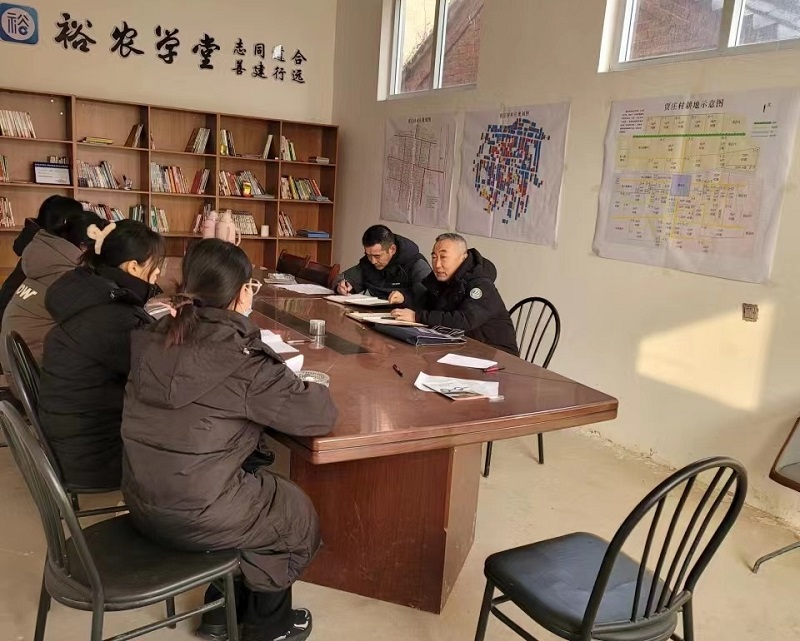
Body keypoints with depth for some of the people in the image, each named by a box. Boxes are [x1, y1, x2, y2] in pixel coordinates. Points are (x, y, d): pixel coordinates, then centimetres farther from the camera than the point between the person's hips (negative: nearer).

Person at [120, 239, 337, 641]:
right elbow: (321, 415, -16)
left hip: (141, 500, 7)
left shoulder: (156, 338, -1)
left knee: (260, 479, 27)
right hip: (193, 516, -7)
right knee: (298, 515, 17)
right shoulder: (240, 357, -22)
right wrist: (306, 388, 4)